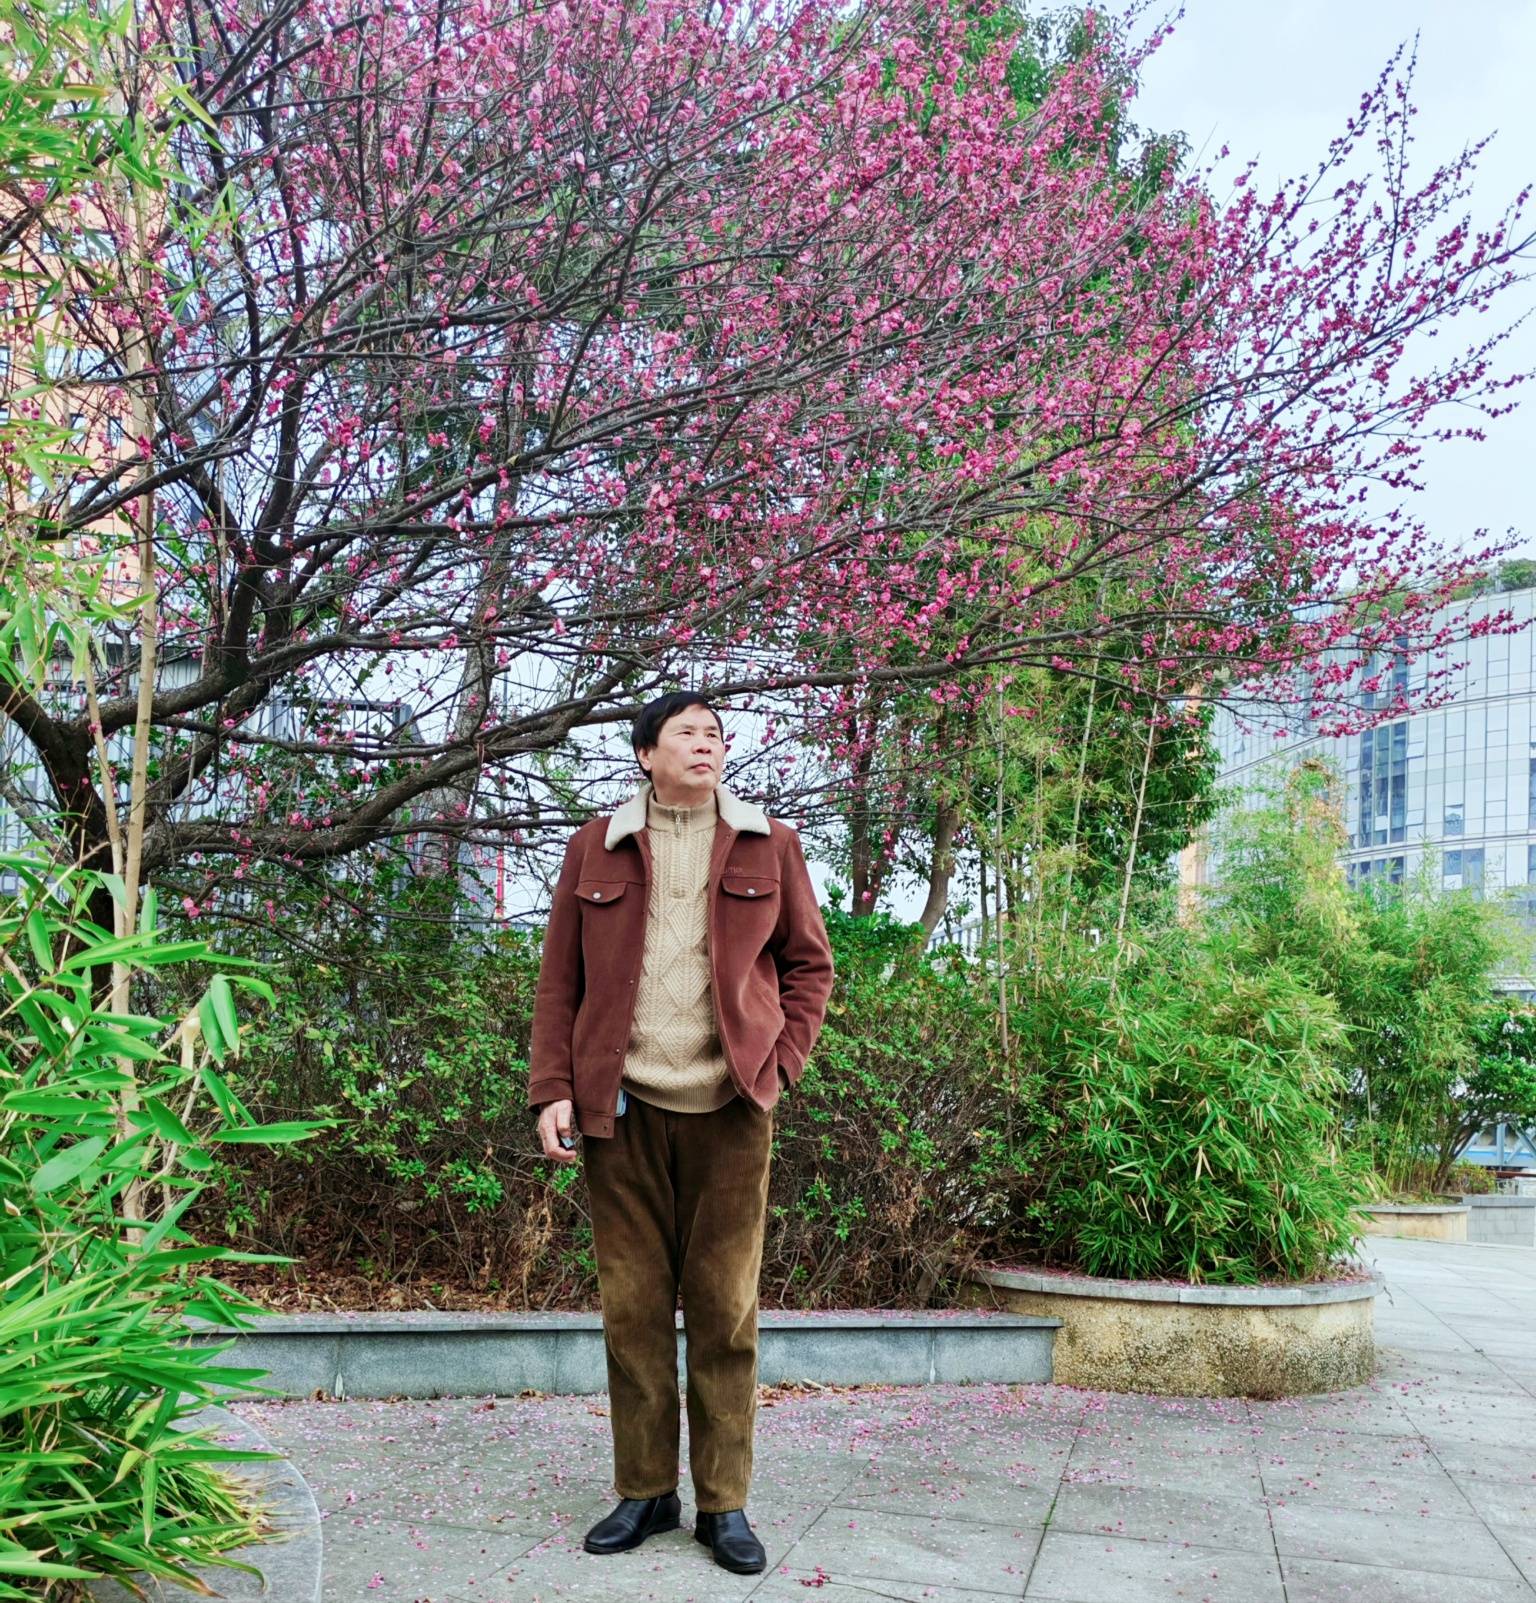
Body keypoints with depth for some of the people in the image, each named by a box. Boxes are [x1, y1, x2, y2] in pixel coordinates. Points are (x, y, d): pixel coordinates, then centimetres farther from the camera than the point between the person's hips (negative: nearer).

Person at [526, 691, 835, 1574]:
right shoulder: (596, 847, 8)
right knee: (633, 1304, 6)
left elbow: (809, 962, 10)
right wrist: (553, 1090, -2)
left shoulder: (769, 846, 7)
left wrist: (780, 1065, -2)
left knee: (726, 1307, 4)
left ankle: (724, 1504, 15)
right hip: (622, 1107, 1)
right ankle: (644, 1492, 20)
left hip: (728, 1108, 0)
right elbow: (561, 979, 7)